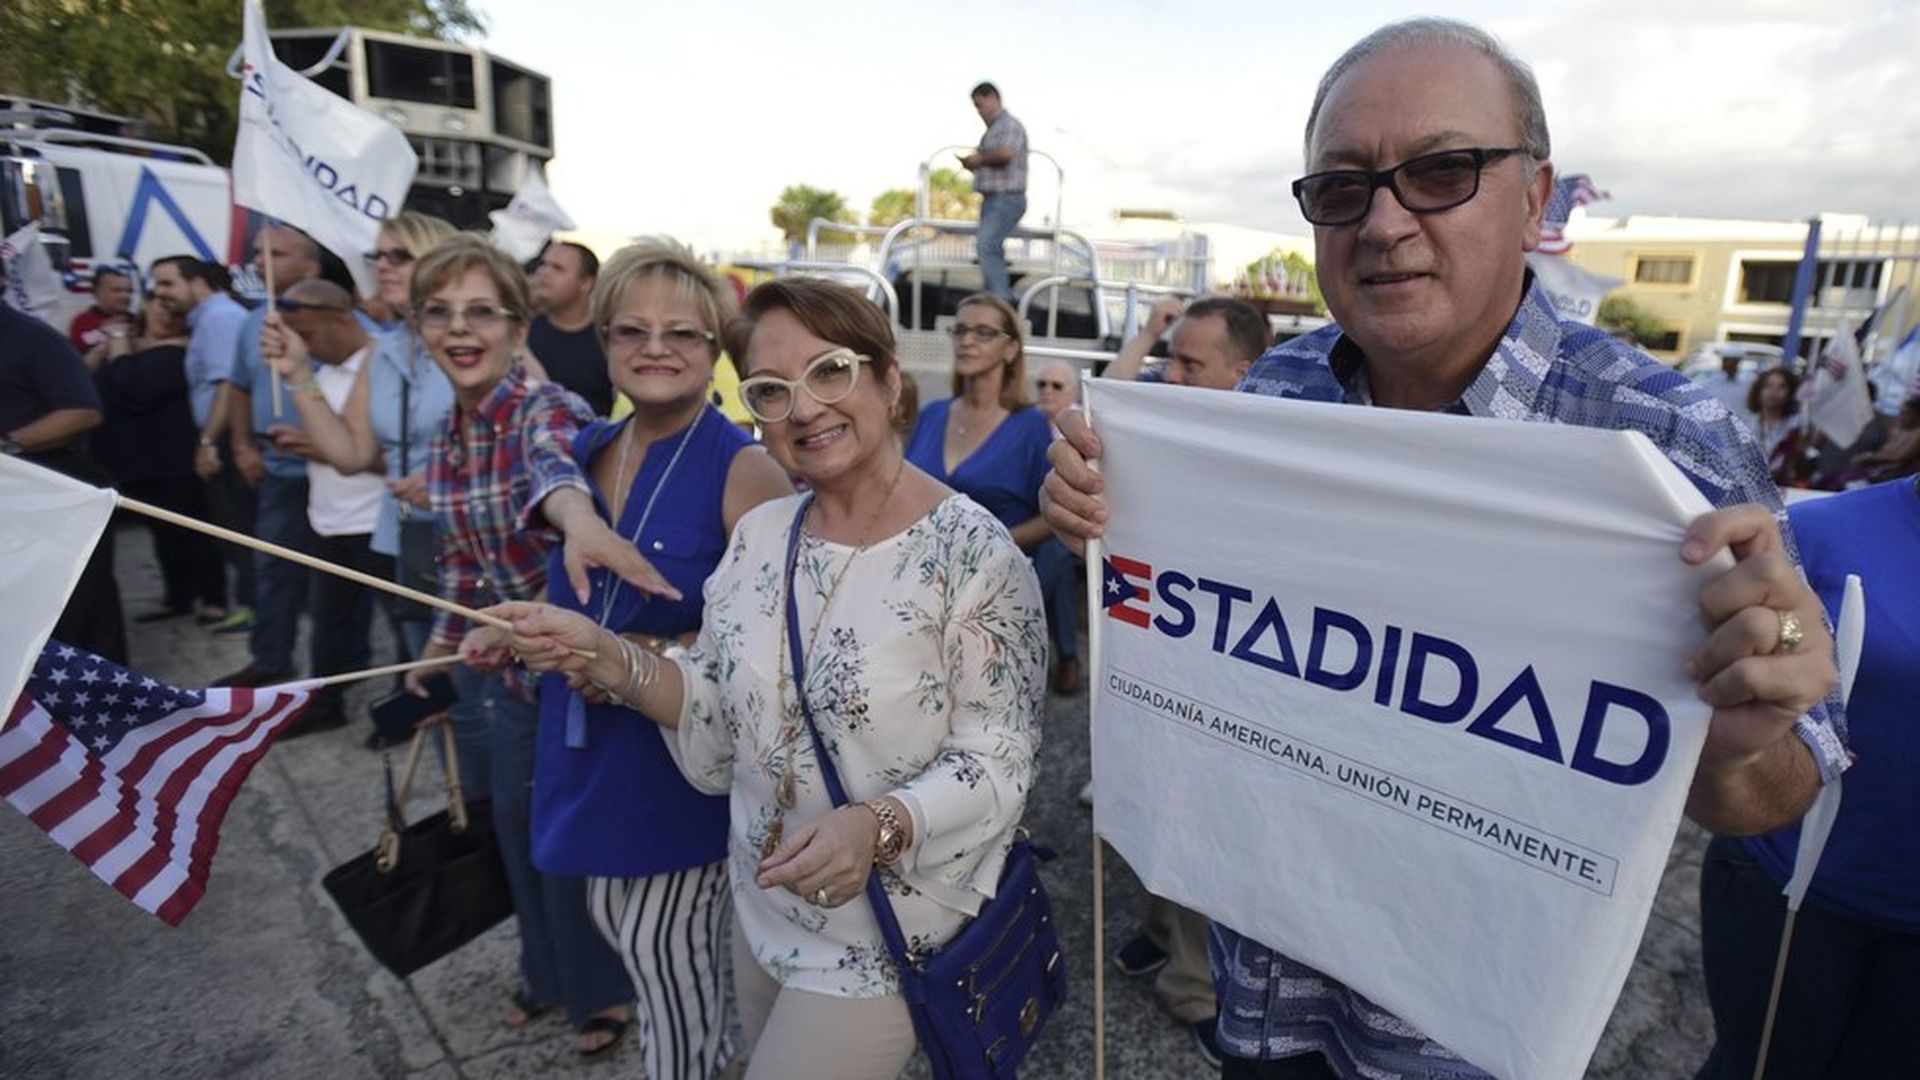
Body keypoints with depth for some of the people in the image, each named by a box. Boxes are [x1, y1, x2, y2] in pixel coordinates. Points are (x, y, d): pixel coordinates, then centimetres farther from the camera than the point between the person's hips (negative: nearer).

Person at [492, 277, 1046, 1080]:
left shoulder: (973, 553, -22)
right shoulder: (761, 533, -3)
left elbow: (997, 763, -19)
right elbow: (723, 713, 2)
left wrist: (878, 827, -35)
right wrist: (605, 660, -12)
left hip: (884, 929, -6)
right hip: (762, 902, 6)